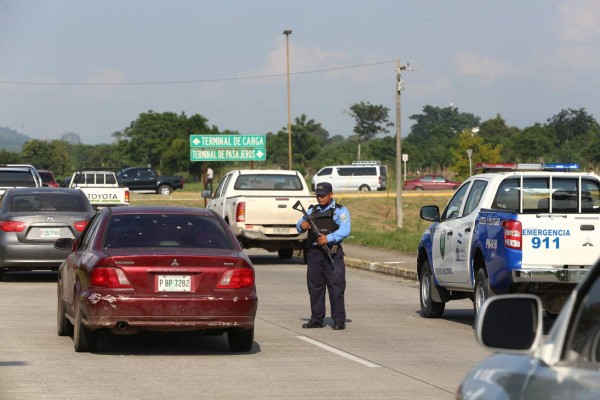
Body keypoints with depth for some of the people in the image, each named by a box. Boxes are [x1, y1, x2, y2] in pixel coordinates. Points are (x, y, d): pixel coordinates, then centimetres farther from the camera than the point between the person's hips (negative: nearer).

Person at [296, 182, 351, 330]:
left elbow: (345, 230, -10)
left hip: (332, 253, -5)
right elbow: (299, 227, 19)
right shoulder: (312, 211, 19)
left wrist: (328, 238, -23)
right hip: (314, 253, 5)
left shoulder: (340, 211, 3)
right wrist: (302, 224, -5)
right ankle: (316, 319, 14)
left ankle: (339, 320, -9)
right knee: (315, 286, 7)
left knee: (336, 286, -8)